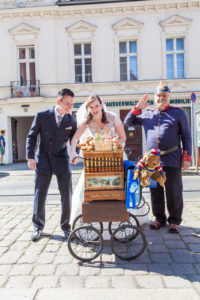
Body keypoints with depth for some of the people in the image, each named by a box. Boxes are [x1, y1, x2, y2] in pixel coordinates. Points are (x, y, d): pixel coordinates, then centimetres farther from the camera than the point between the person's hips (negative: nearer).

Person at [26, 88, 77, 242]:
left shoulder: (72, 120, 1)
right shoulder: (42, 116, -4)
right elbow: (32, 137, 0)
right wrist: (30, 157, -8)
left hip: (61, 160, 2)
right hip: (43, 160, -1)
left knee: (67, 195, 1)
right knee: (40, 195, 5)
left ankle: (66, 227, 20)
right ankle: (38, 227, 24)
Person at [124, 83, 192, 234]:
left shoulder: (178, 112, 7)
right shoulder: (147, 114, 14)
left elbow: (186, 136, 6)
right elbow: (128, 122, 18)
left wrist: (187, 156, -2)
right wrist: (138, 108, 5)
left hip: (172, 160, -3)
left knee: (173, 192, 3)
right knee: (156, 191, 10)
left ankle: (174, 221, 18)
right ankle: (159, 218, 25)